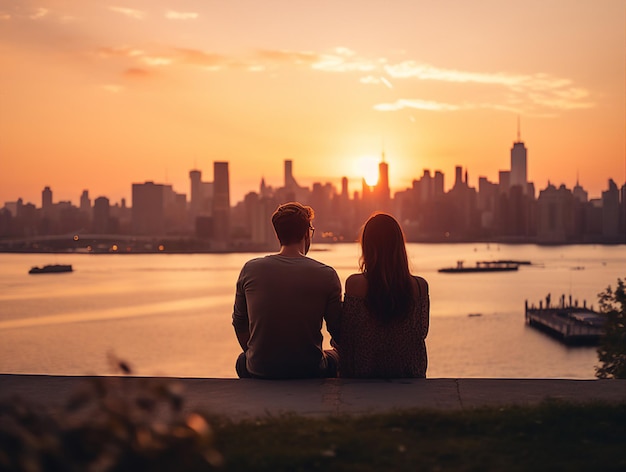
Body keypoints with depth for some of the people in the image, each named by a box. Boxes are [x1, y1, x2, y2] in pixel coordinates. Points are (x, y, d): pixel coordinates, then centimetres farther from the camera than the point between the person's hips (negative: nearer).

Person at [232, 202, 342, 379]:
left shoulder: (250, 269, -5)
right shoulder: (326, 275, -10)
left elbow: (239, 322, 7)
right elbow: (337, 331, -1)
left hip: (259, 371, 2)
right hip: (309, 371, -1)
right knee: (336, 358, 31)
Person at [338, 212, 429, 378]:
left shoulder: (355, 285, -13)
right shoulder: (419, 286, -9)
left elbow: (345, 337, -6)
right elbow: (422, 332, 3)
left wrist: (345, 376, 6)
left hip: (363, 374, -1)